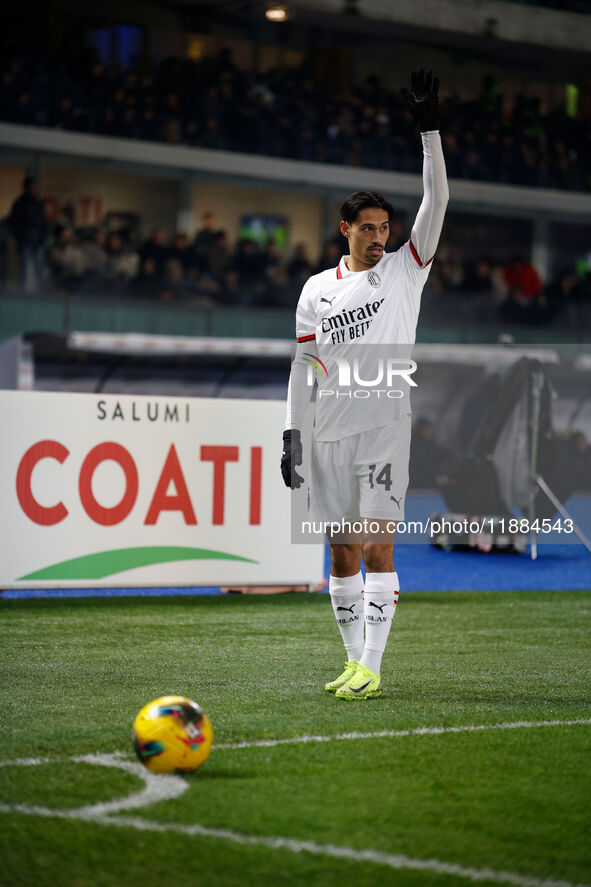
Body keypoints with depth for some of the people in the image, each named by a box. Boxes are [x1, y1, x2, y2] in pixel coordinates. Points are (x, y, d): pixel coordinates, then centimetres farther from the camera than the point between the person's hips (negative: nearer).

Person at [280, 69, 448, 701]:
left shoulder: (405, 270, 5)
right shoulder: (316, 289, 12)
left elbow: (437, 203, -6)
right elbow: (302, 364, 14)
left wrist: (429, 129, -13)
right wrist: (292, 432, 6)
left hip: (385, 427, -3)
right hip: (327, 435, 3)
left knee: (377, 546, -10)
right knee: (342, 553, 7)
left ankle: (371, 669, -11)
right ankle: (354, 659, 16)